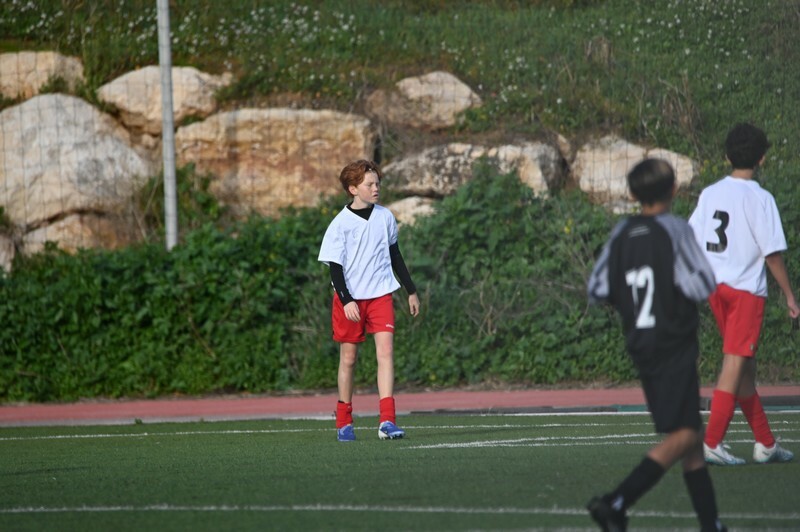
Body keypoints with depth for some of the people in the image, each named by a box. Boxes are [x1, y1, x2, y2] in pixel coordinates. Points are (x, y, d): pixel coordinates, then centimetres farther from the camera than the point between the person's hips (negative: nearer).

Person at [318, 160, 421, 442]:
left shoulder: (385, 216, 5)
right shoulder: (341, 224, -8)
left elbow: (395, 255, 18)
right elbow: (335, 266, -8)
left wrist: (411, 291, 20)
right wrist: (346, 300, -20)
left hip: (380, 295, 3)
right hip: (350, 298, -3)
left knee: (386, 351, -12)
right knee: (348, 358, 5)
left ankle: (387, 421, -18)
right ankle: (344, 423, 19)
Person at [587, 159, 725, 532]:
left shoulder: (622, 233, 6)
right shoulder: (675, 229, -10)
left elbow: (597, 291, 6)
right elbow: (703, 287, -17)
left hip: (640, 347, 7)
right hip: (674, 345, -7)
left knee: (690, 434, 12)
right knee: (682, 435, -11)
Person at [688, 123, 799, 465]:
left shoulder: (709, 194, 6)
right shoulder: (760, 199, -11)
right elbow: (772, 253, -12)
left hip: (714, 286, 6)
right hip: (746, 289, -6)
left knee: (745, 367, 13)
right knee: (735, 364, -5)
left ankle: (765, 443, 19)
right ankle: (711, 443, -10)